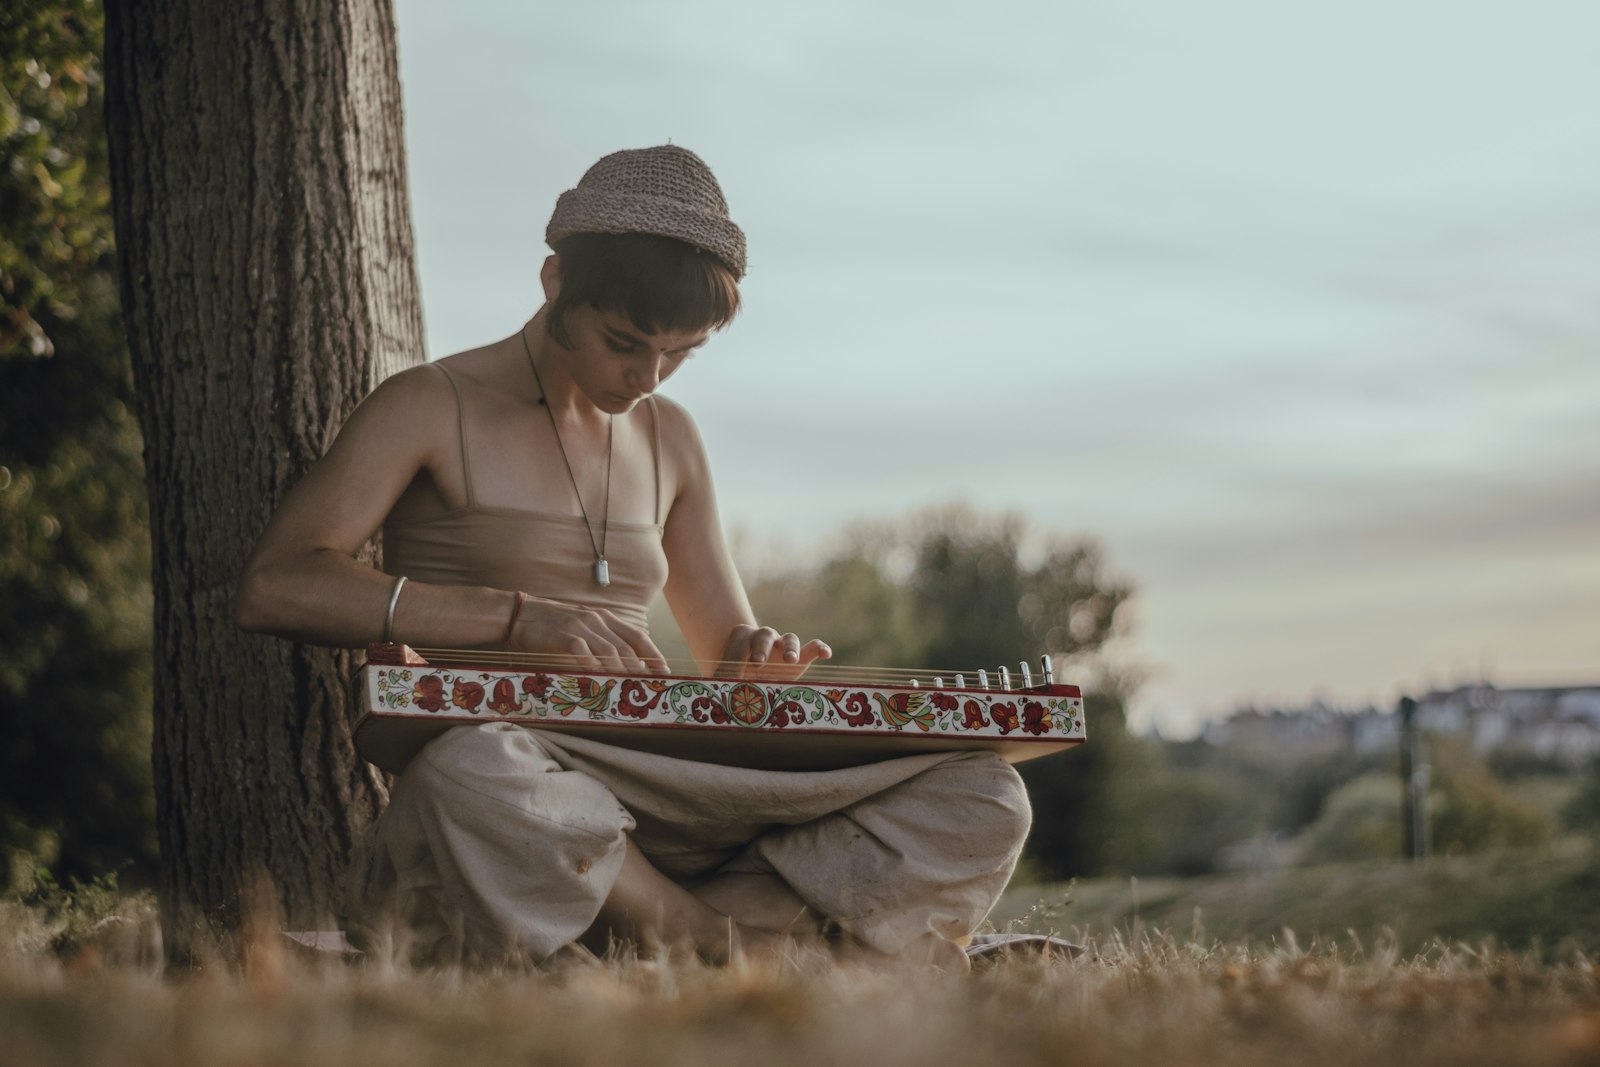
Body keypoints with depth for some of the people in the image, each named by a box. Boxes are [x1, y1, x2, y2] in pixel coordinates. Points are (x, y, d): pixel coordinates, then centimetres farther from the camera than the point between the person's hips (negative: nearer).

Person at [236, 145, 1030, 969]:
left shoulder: (668, 439, 22)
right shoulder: (432, 408, 2)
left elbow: (723, 646, 28)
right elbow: (273, 586, -12)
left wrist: (759, 656, 1)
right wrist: (520, 616, -20)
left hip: (653, 786, 6)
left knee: (979, 799, -13)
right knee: (474, 780, -45)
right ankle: (735, 960, -26)